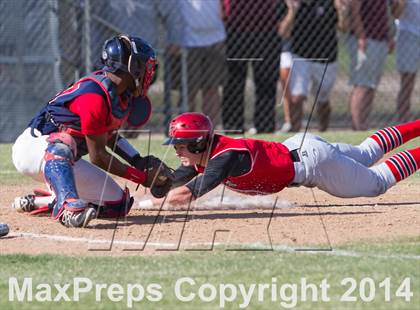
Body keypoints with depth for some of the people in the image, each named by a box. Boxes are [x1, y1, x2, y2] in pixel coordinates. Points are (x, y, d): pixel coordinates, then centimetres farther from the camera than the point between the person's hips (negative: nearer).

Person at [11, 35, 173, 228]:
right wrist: (142, 177, -20)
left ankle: (38, 202, 10)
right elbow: (98, 156, -22)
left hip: (63, 161, 10)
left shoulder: (123, 92, 2)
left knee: (118, 204, 0)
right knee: (62, 146, -42)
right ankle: (67, 205, -62)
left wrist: (140, 162, 4)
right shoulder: (95, 97, -26)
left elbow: (109, 135, 17)